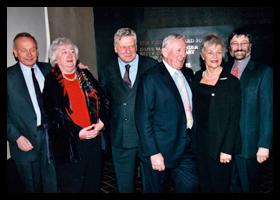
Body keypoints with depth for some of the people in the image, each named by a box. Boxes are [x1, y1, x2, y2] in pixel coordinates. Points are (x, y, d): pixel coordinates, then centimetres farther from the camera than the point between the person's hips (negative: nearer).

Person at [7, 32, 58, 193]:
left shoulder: (48, 70, 6)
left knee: (53, 183, 13)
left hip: (51, 133, 3)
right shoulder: (9, 76, -5)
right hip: (26, 140, -2)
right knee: (33, 186, 15)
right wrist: (16, 137, -15)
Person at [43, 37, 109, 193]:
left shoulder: (86, 75, 10)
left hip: (94, 138, 4)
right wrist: (77, 132, -17)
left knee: (94, 183, 16)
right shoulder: (51, 81, -3)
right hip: (69, 144, -4)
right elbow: (52, 114, -10)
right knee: (72, 187, 7)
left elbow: (103, 99, 10)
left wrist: (101, 122, -7)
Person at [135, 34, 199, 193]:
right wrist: (153, 153, -18)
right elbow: (143, 119, -15)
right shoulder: (150, 78, -12)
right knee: (157, 189, 11)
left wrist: (193, 141, 9)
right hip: (161, 149, -5)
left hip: (187, 147, 6)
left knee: (191, 186, 7)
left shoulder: (188, 74, 10)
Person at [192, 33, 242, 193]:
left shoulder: (231, 82, -10)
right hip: (200, 141, 5)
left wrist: (227, 150, -15)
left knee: (220, 186, 7)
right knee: (204, 185, 15)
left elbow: (234, 119, -11)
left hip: (220, 143, -5)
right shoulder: (197, 77, 6)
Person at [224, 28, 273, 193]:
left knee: (249, 187, 11)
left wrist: (264, 144, -13)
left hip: (248, 144, -4)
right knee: (231, 187, 17)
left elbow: (267, 110, -9)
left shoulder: (264, 72, -5)